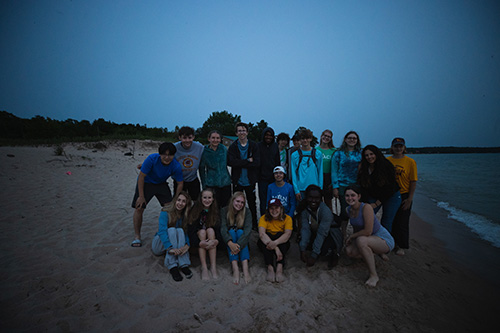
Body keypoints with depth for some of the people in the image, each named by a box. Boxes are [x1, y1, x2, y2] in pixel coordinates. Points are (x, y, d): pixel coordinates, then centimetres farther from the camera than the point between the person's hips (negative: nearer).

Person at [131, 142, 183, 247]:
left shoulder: (176, 166, -24)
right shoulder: (152, 159, -31)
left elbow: (180, 183, -11)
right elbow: (141, 177, -22)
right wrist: (141, 196, -19)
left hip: (161, 184, 2)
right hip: (145, 183, -2)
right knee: (139, 208, -6)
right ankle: (137, 236, 12)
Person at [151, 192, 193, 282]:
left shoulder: (186, 215, -6)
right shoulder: (166, 212, -18)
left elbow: (188, 232, -13)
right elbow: (162, 231, -30)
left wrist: (187, 245, -35)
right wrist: (170, 248, -44)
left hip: (176, 242, 3)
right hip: (160, 246, -3)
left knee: (180, 230, -27)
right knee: (172, 230, -30)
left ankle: (184, 265, -38)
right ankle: (172, 267, -39)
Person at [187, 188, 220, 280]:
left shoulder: (215, 211, -9)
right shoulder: (196, 210, -16)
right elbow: (190, 230, -23)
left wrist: (215, 240, -33)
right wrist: (200, 243, -39)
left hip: (211, 236, 2)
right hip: (198, 235, -1)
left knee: (210, 230, -29)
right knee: (202, 231, -31)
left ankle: (213, 266, -32)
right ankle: (204, 268, -34)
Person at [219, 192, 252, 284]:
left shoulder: (247, 212, -10)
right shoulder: (224, 211, -11)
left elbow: (248, 229, -24)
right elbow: (223, 228, -24)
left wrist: (239, 245, -41)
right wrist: (230, 243, -42)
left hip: (242, 241, 0)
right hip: (228, 238, 0)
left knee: (240, 231, -29)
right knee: (231, 231, -29)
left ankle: (245, 267, -44)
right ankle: (235, 268, -45)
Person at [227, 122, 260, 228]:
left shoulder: (254, 146, 0)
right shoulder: (232, 147, 0)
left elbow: (257, 163, -12)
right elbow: (230, 162, -16)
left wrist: (240, 163, -16)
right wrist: (248, 161, -18)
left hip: (250, 181, 0)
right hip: (237, 181, 0)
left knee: (252, 205, 12)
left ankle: (254, 226, 28)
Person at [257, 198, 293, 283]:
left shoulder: (287, 218, -11)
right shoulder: (264, 218, -13)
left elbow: (288, 234, -28)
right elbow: (261, 234, -30)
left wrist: (275, 243, -47)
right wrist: (275, 248, -43)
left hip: (282, 244, 0)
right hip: (266, 244, 0)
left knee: (280, 234, -30)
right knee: (266, 235, -30)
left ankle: (280, 267, -43)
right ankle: (270, 267, -41)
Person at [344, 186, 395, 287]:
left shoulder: (366, 207, -25)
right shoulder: (348, 210, -2)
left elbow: (368, 231, -28)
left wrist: (351, 236, -15)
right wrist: (352, 238, 3)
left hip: (385, 240, -7)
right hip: (370, 240, 8)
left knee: (361, 240, -34)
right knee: (349, 251, -12)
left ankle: (374, 275, -19)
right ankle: (371, 258, 16)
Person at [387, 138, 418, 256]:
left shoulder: (410, 161, -6)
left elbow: (413, 182, -6)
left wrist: (410, 199, -10)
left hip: (404, 195, -2)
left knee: (402, 222, 6)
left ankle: (401, 246, 21)